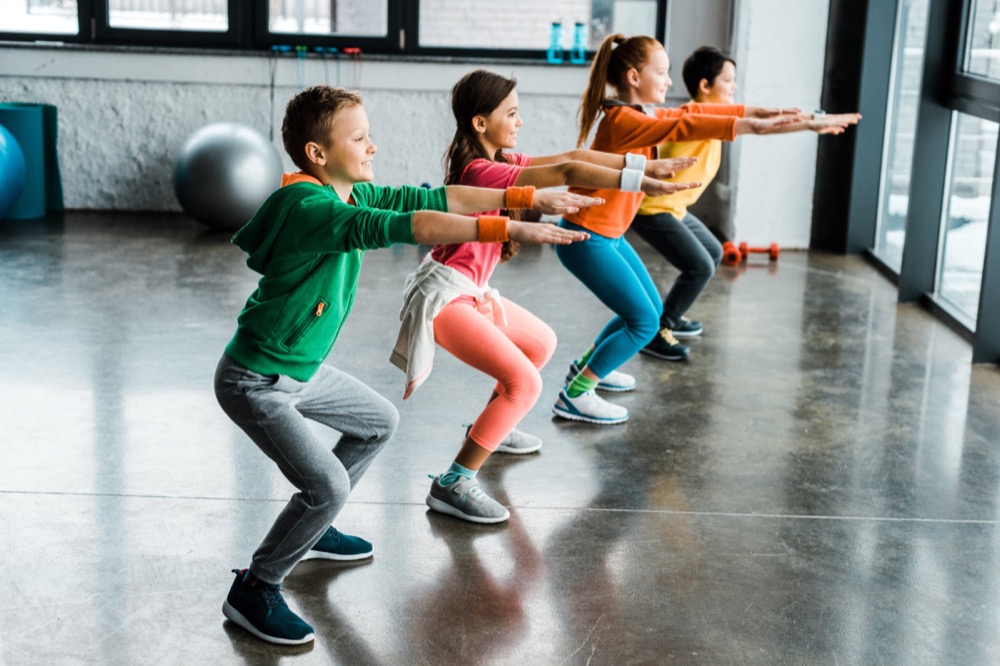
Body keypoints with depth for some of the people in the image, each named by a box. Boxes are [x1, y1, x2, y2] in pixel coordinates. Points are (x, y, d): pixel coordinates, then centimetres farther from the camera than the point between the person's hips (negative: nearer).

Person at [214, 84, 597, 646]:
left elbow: (433, 199, -4)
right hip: (255, 382, -10)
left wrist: (529, 197, -11)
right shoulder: (308, 206, -29)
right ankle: (255, 589, 5)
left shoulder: (357, 193, -1)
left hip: (301, 369, 10)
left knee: (379, 421, 23)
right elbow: (401, 227, -40)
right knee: (328, 485, -18)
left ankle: (310, 530, 36)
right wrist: (507, 229, -45)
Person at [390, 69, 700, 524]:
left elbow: (568, 157, 3)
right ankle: (453, 484, -13)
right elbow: (569, 172, -30)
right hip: (445, 297, -11)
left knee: (541, 342, 26)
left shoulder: (499, 161, 5)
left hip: (471, 291, 11)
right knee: (523, 382, -19)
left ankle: (490, 430, 40)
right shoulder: (480, 172, -23)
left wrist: (647, 163, 1)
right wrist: (641, 183, -32)